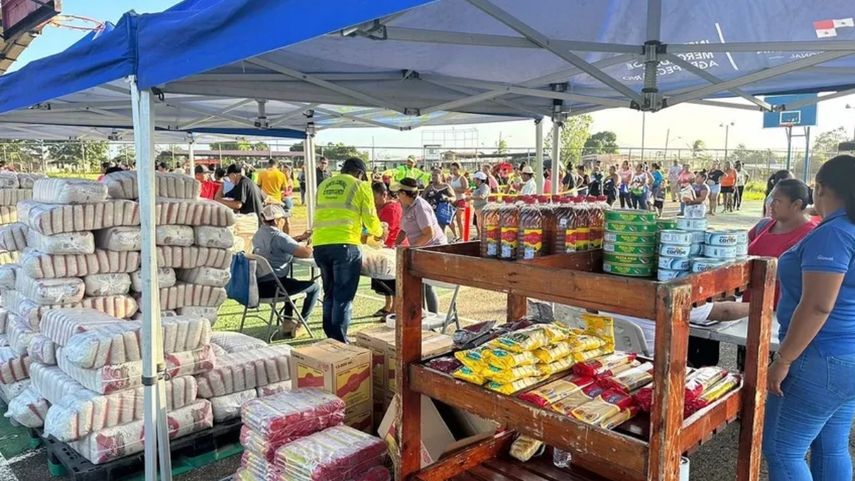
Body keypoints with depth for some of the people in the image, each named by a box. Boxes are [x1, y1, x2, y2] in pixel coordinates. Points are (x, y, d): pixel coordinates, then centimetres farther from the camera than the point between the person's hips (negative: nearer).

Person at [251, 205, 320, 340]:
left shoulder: (258, 234, 12)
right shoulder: (278, 236, -16)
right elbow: (306, 253, -22)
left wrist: (300, 238, 19)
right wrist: (311, 246, 0)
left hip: (256, 285, 10)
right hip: (271, 287, -10)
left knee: (290, 282, 36)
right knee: (315, 287, 0)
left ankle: (287, 323, 35)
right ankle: (300, 326, 10)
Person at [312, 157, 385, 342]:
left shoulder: (324, 185, 19)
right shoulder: (360, 186, 5)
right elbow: (371, 219, 4)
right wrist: (379, 232, 26)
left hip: (319, 244, 5)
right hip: (344, 245, -5)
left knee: (329, 293, 19)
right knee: (344, 296, 3)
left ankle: (330, 338, 26)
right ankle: (339, 342, 3)